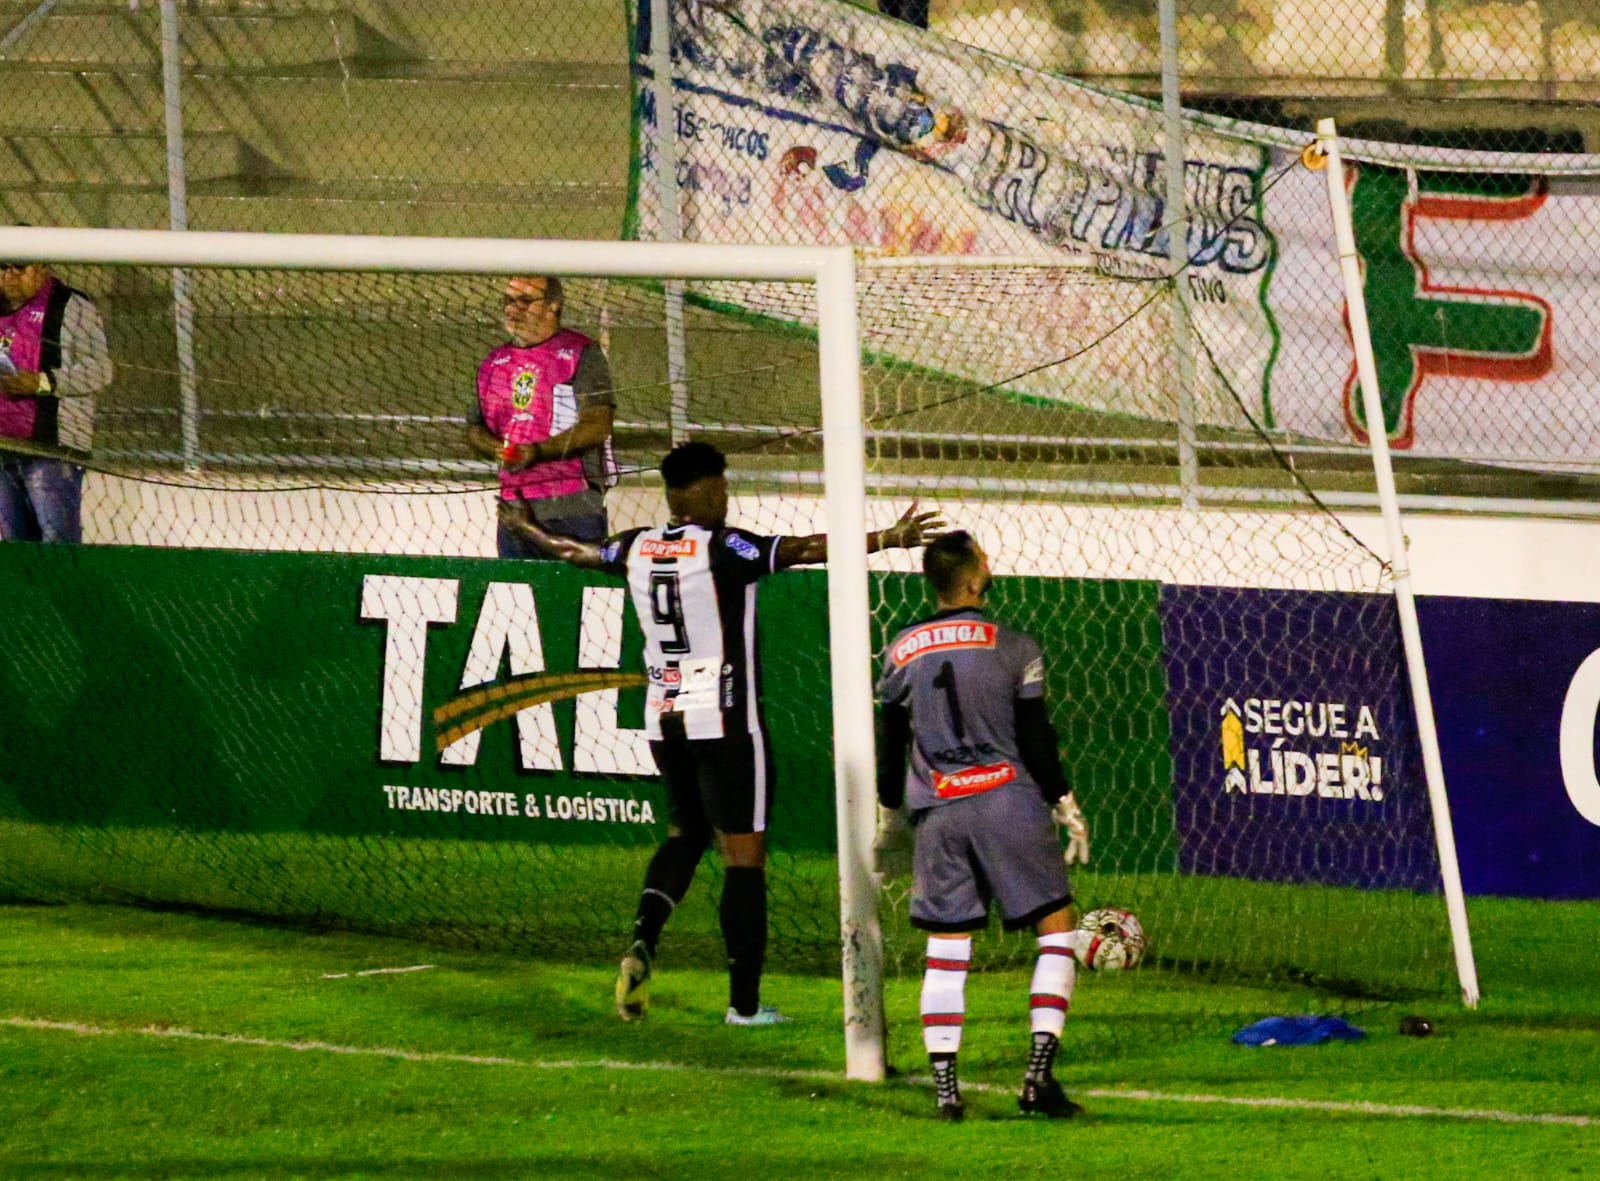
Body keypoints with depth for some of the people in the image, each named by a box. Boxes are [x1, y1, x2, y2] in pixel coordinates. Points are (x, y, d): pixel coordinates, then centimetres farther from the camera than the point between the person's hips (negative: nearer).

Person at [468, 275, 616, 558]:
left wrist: (539, 451, -22)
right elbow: (475, 429, 21)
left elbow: (598, 425, -11)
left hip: (572, 505, -6)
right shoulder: (495, 363, 18)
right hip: (514, 506, 6)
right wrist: (498, 450, -3)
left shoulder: (581, 353, -1)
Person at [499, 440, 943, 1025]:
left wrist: (527, 530, 44)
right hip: (725, 724, -6)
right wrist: (887, 539, -28)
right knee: (743, 854, 1)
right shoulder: (723, 548, -13)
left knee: (685, 833, 25)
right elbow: (805, 550, -24)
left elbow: (572, 550, 23)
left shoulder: (638, 548, 5)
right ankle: (744, 1002, 3)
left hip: (664, 720, 6)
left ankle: (643, 939, 0)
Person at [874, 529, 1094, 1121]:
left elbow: (890, 746, 11)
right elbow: (1036, 739, -4)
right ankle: (1039, 1071, -7)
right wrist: (1066, 808, 6)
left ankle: (944, 1085, 1)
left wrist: (889, 817, 24)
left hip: (937, 811, 3)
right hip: (1008, 800, -3)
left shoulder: (902, 653, 5)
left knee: (946, 949, 8)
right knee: (1057, 928, 5)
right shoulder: (1013, 648, -5)